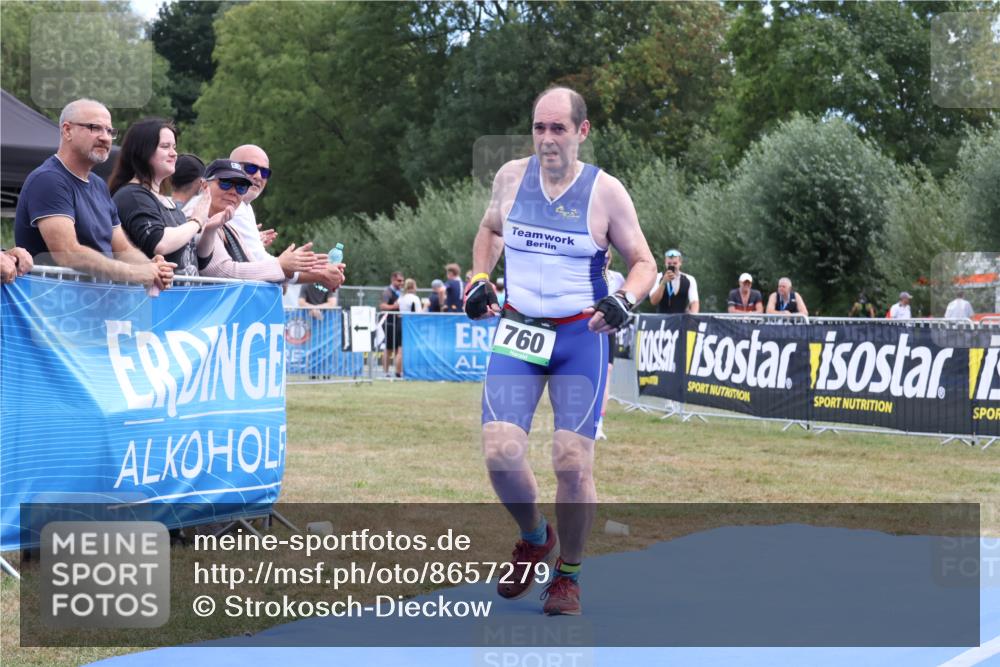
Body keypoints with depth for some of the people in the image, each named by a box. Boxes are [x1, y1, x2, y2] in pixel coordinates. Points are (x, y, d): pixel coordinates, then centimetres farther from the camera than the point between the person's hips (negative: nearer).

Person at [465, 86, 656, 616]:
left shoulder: (605, 192, -6)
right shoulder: (511, 176, 3)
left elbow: (643, 263, 0)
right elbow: (490, 230, 23)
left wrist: (624, 299, -20)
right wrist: (478, 279, 8)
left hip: (580, 336, -2)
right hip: (517, 330, 2)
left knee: (573, 462, -8)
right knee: (500, 452, -12)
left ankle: (568, 575, 15)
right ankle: (534, 538, 18)